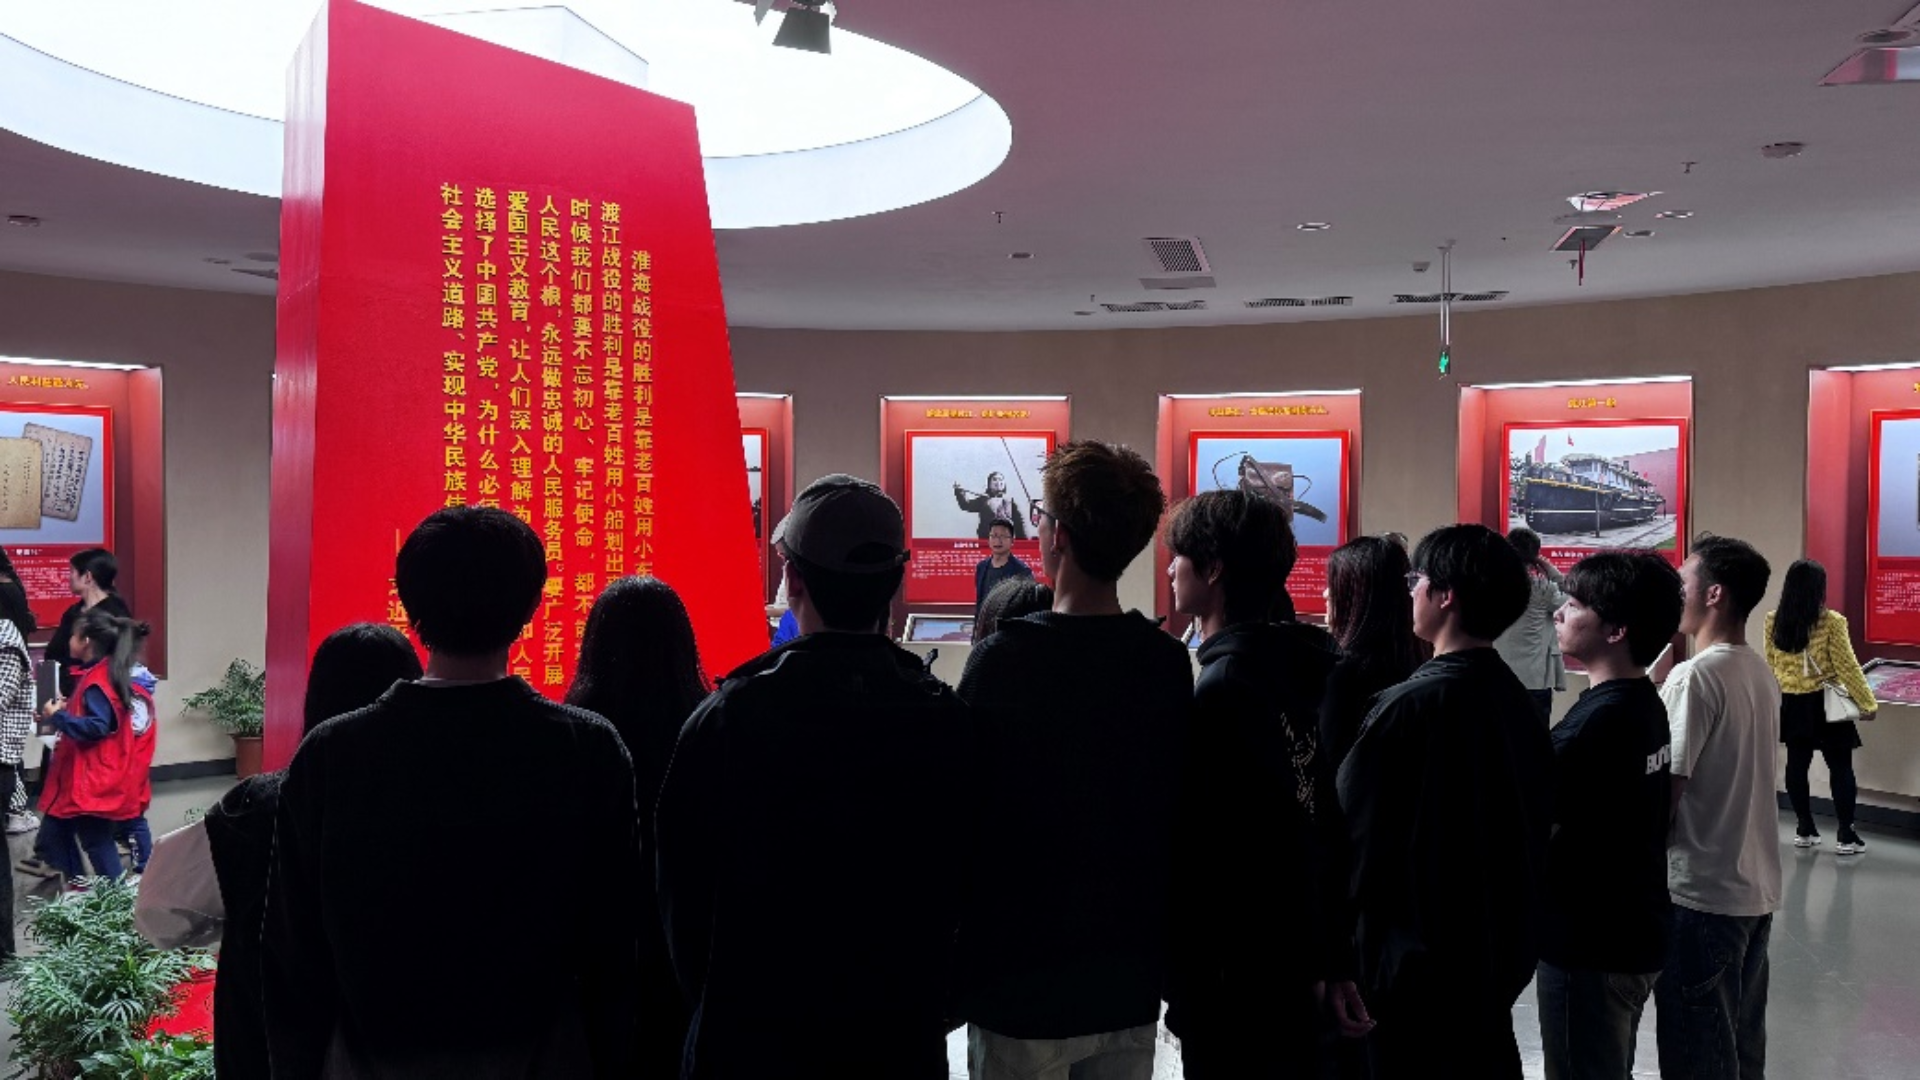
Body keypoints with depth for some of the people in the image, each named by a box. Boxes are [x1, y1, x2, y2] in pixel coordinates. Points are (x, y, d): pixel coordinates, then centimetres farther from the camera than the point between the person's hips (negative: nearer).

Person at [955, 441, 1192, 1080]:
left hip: (1020, 978, -4)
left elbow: (966, 815, -12)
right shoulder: (1169, 662, -4)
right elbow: (1176, 813, 4)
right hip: (1131, 980, 4)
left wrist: (950, 975, 1)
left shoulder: (1004, 659, -18)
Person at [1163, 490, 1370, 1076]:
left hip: (1234, 981, -8)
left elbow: (1202, 856, -23)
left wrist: (1186, 985, -15)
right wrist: (1332, 962, 15)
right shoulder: (1297, 667, 6)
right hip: (1294, 967, 8)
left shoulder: (1222, 689, -20)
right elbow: (1328, 830, 9)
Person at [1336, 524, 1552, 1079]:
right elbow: (1535, 822, 11)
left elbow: (1353, 829, -16)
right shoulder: (1516, 698, 2)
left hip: (1417, 957, -7)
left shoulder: (1408, 706, -22)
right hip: (1499, 949, 8)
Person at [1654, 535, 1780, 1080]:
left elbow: (1664, 790, -18)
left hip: (1700, 892, -8)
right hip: (1757, 888, 8)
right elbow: (1762, 775, 15)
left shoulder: (1695, 676, -18)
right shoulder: (1762, 673, 7)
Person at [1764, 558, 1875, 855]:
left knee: (1797, 764, 11)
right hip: (1823, 704, -4)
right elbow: (1847, 667, -12)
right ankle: (1846, 836, 8)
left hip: (1791, 704, 4)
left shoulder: (1773, 621, -2)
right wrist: (1868, 703, -1)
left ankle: (1804, 830, 19)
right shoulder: (1831, 622, -16)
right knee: (1840, 767, 6)